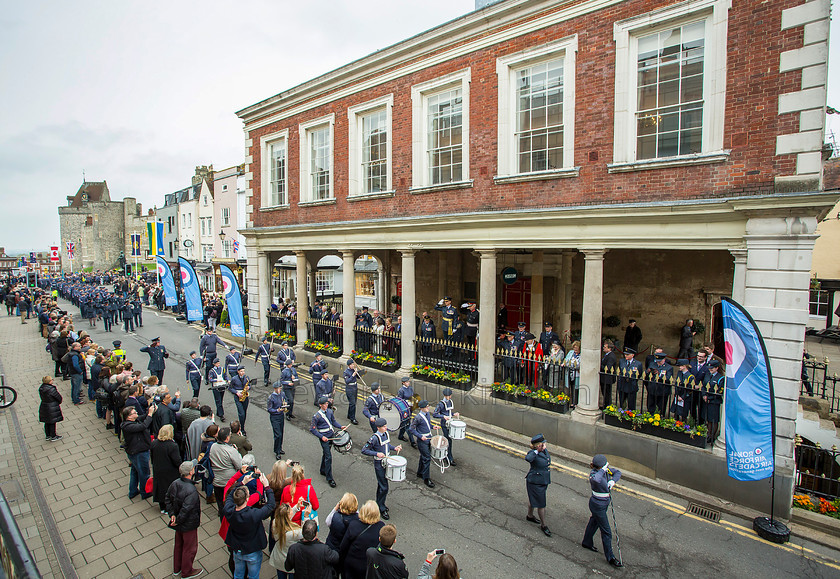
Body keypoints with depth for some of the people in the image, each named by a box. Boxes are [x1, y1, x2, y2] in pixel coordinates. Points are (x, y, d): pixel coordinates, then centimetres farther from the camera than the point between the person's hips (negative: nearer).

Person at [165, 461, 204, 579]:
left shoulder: (175, 483, -12)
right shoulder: (191, 491, -36)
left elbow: (168, 498, 0)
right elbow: (185, 510, -32)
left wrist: (172, 514, 2)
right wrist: (177, 521, -15)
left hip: (179, 523, 8)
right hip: (189, 525, -8)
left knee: (179, 544, 28)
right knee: (190, 548, 16)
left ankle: (176, 568, 49)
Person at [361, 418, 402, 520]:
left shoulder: (386, 433, -1)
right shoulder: (375, 438, -23)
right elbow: (364, 450, -21)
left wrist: (394, 448, 1)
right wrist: (377, 453, -28)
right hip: (379, 464, -7)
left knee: (381, 485, 22)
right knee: (384, 487, -2)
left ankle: (379, 503, 39)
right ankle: (382, 509, 14)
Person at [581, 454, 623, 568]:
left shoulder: (606, 470, -8)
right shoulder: (594, 473, -31)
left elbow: (618, 472, 7)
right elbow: (596, 479, -56)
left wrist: (613, 481, -12)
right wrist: (603, 470, -41)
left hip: (604, 503, 8)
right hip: (598, 505, -8)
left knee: (594, 522, 27)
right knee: (606, 532, 5)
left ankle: (586, 542, 49)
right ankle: (610, 557, 23)